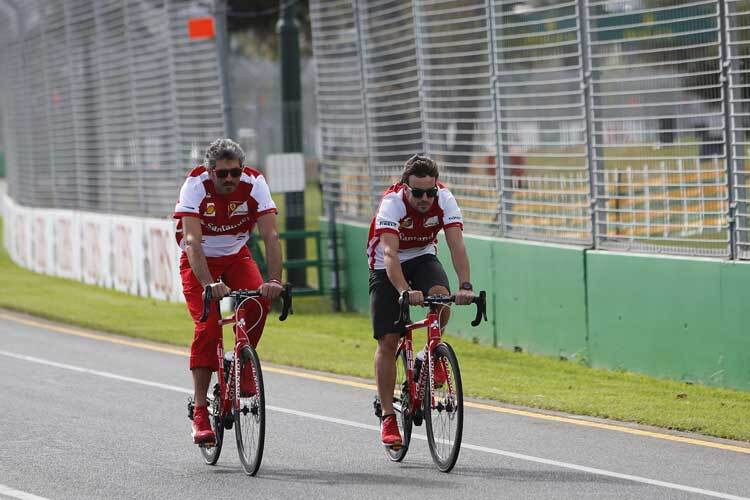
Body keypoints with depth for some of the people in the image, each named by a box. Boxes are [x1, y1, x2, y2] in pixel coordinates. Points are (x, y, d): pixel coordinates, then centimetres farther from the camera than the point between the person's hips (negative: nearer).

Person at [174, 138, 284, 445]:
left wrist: (274, 281, -40)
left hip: (236, 256, 3)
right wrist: (209, 284, -49)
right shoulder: (195, 186, -27)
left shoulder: (254, 184, -21)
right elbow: (192, 241, -36)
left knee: (260, 299, -27)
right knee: (208, 327, -20)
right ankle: (200, 413, -15)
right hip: (199, 260, -2)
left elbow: (270, 236, -25)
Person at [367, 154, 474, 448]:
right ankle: (388, 417, -1)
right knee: (388, 341, -9)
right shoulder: (392, 203, -31)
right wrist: (404, 290, -57)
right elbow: (389, 253, -41)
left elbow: (456, 245, -31)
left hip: (422, 258, 2)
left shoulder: (444, 199, -23)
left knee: (441, 295, -31)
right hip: (387, 267, -2)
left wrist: (465, 286, -46)